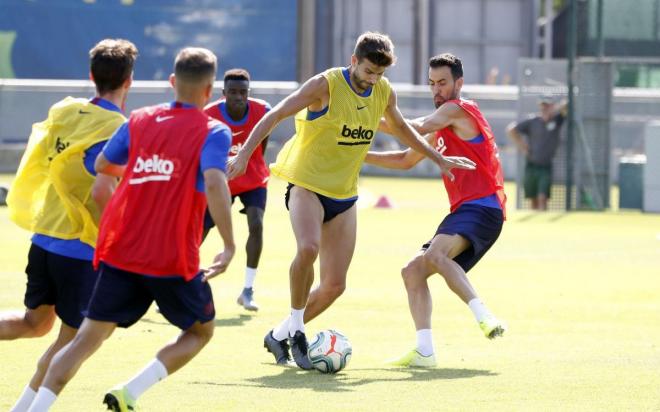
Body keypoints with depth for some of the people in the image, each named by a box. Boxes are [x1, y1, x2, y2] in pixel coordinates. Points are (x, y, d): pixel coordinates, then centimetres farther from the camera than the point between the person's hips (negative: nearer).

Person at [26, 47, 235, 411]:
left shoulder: (139, 121, 9)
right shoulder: (212, 132, -6)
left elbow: (101, 165, 18)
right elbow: (214, 183, -22)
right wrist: (229, 246, -19)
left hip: (119, 253, 4)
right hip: (174, 259, -4)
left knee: (88, 337, 7)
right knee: (200, 331, 18)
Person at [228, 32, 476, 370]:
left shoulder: (384, 92, 3)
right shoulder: (326, 85, -15)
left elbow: (401, 128, 24)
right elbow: (275, 115, -13)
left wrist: (439, 159, 30)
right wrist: (244, 154, -22)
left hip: (344, 195, 6)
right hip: (307, 185, -6)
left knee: (334, 285, 1)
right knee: (308, 247, -35)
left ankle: (279, 336, 19)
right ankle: (296, 328, -18)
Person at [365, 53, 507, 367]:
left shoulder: (457, 109, -2)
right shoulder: (441, 128, 27)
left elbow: (413, 129, -14)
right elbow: (406, 160, 36)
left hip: (481, 207, -10)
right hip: (464, 211, 10)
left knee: (434, 255, -34)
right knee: (412, 271, 4)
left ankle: (485, 318, -40)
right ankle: (424, 351, -6)